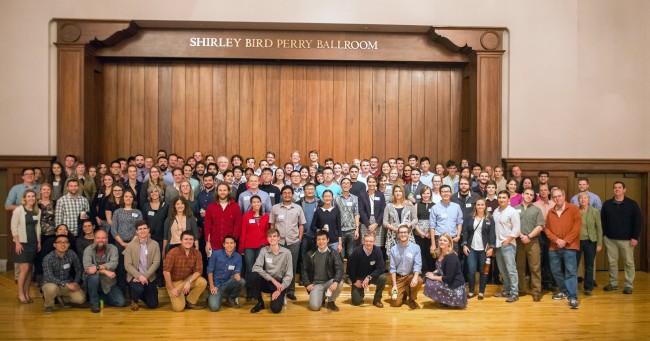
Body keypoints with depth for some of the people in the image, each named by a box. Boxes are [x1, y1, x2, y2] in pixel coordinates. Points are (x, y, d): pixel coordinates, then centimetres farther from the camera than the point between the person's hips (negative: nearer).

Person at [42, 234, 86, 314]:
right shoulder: (48, 258, -17)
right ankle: (49, 305, -5)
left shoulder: (72, 254, -7)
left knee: (81, 298, -19)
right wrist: (66, 284, -31)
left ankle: (63, 297, 14)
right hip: (52, 284, -3)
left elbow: (79, 269, 5)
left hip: (68, 284, 3)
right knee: (51, 288, -39)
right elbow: (49, 277, -25)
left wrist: (76, 283, -7)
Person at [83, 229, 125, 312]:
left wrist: (97, 267, -35)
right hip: (92, 280, -1)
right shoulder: (88, 249, -7)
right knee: (94, 276, -37)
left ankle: (100, 296, 17)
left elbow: (113, 264, -21)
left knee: (120, 302, -12)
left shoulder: (112, 248, -5)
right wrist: (105, 271, -32)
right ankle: (94, 302, -13)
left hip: (108, 282, 2)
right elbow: (87, 266, -23)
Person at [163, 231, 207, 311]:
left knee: (203, 282, -25)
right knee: (179, 308, -18)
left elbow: (198, 271, -9)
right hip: (174, 282, -3)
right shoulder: (173, 252, -20)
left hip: (188, 279, 4)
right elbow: (166, 271, -19)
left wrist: (189, 282, -26)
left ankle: (190, 301, 0)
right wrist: (171, 289, -19)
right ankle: (177, 298, 20)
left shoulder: (197, 253, -10)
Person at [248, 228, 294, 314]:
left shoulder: (286, 252, -6)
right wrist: (273, 279, -21)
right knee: (250, 276, -27)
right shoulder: (264, 250, -3)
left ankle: (281, 297, 11)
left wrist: (280, 290, -16)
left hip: (279, 284, -2)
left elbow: (289, 275, -7)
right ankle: (260, 302, -6)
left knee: (276, 308, -26)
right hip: (267, 282, 2)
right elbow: (256, 267, -15)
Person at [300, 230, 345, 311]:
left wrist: (335, 282, -32)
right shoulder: (310, 254, 2)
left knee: (340, 283, -33)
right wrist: (307, 284, -4)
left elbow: (339, 269, -15)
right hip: (316, 284, 0)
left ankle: (331, 302, -3)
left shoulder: (333, 253, -4)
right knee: (314, 306, -22)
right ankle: (322, 296, 17)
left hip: (329, 282, 0)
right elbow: (304, 270, 10)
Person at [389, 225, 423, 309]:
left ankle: (411, 299, -3)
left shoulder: (415, 247, -7)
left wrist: (415, 277, -33)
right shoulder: (393, 249, -5)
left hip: (411, 275, 0)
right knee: (396, 303, -14)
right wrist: (394, 285, -12)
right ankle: (403, 293, 24)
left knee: (419, 281, -35)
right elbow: (392, 268, -4)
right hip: (398, 277, 0)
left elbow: (417, 265, -14)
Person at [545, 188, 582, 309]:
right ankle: (564, 291, 28)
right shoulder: (550, 212, 12)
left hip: (569, 246, -5)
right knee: (556, 271, 11)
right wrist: (556, 240, -8)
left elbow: (577, 226, -8)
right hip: (554, 247, 5)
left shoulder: (573, 208, -1)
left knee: (571, 272, -7)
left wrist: (566, 241, -12)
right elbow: (547, 229, 9)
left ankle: (573, 297, -6)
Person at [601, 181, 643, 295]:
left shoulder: (632, 204, -3)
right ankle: (613, 283, 20)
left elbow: (639, 221, -4)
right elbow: (602, 221, 8)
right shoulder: (607, 204, 5)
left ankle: (629, 285, 13)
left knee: (629, 263, 4)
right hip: (610, 239, 3)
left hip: (627, 239, -2)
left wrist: (635, 237, -10)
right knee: (612, 262, 9)